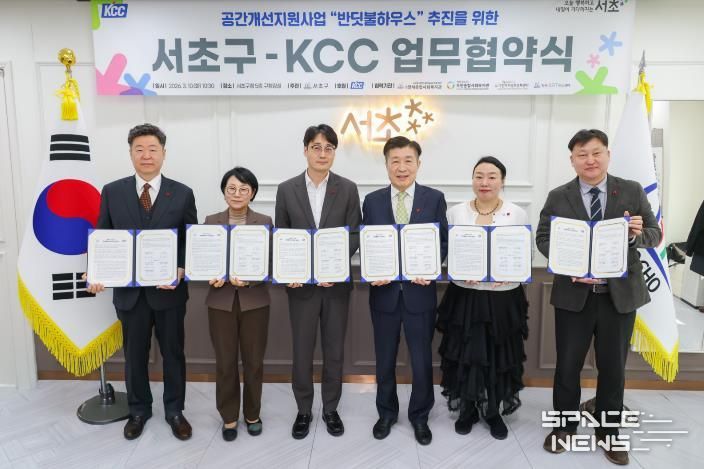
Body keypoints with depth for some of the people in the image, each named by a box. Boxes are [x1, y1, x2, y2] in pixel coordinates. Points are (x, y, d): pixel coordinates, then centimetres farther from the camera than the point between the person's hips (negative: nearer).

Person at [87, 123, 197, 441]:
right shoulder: (112, 192, 1)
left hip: (169, 290, -1)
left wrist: (181, 271, -18)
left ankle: (174, 410, 33)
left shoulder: (182, 194, -4)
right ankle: (138, 410, 38)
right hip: (129, 290, 1)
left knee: (173, 353, 13)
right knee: (134, 354, 16)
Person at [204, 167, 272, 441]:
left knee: (254, 360, 10)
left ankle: (252, 414, 30)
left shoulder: (265, 222, 0)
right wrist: (213, 276, -18)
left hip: (255, 301, 0)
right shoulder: (211, 221, 3)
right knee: (225, 361, 8)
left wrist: (248, 278, -22)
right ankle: (229, 416, 27)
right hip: (221, 301, 1)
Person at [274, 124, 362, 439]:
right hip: (301, 283, 0)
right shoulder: (287, 189, 2)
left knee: (334, 349, 11)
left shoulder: (347, 189, 1)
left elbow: (355, 235, -2)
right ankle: (303, 411, 28)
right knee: (302, 350, 9)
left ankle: (331, 409, 30)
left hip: (336, 282, 0)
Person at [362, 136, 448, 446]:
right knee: (384, 360, 15)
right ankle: (386, 413, 36)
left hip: (420, 291, -1)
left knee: (422, 360, 11)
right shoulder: (372, 201, 2)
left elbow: (443, 242, 0)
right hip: (384, 291, 1)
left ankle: (419, 416, 33)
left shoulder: (435, 198, 0)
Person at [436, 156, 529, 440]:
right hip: (464, 296, 1)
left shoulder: (518, 214, 0)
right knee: (464, 355, 7)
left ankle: (494, 412, 32)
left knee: (499, 356, 10)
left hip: (504, 298, 0)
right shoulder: (455, 212, 2)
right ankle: (468, 409, 29)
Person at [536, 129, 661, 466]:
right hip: (573, 293, 0)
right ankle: (564, 426, 29)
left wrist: (637, 235, -21)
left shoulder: (632, 191, 1)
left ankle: (608, 432, 32)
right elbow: (543, 239, -4)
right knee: (567, 364, 9)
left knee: (613, 367, 13)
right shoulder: (558, 197, 0)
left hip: (620, 293, 1)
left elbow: (654, 234, 3)